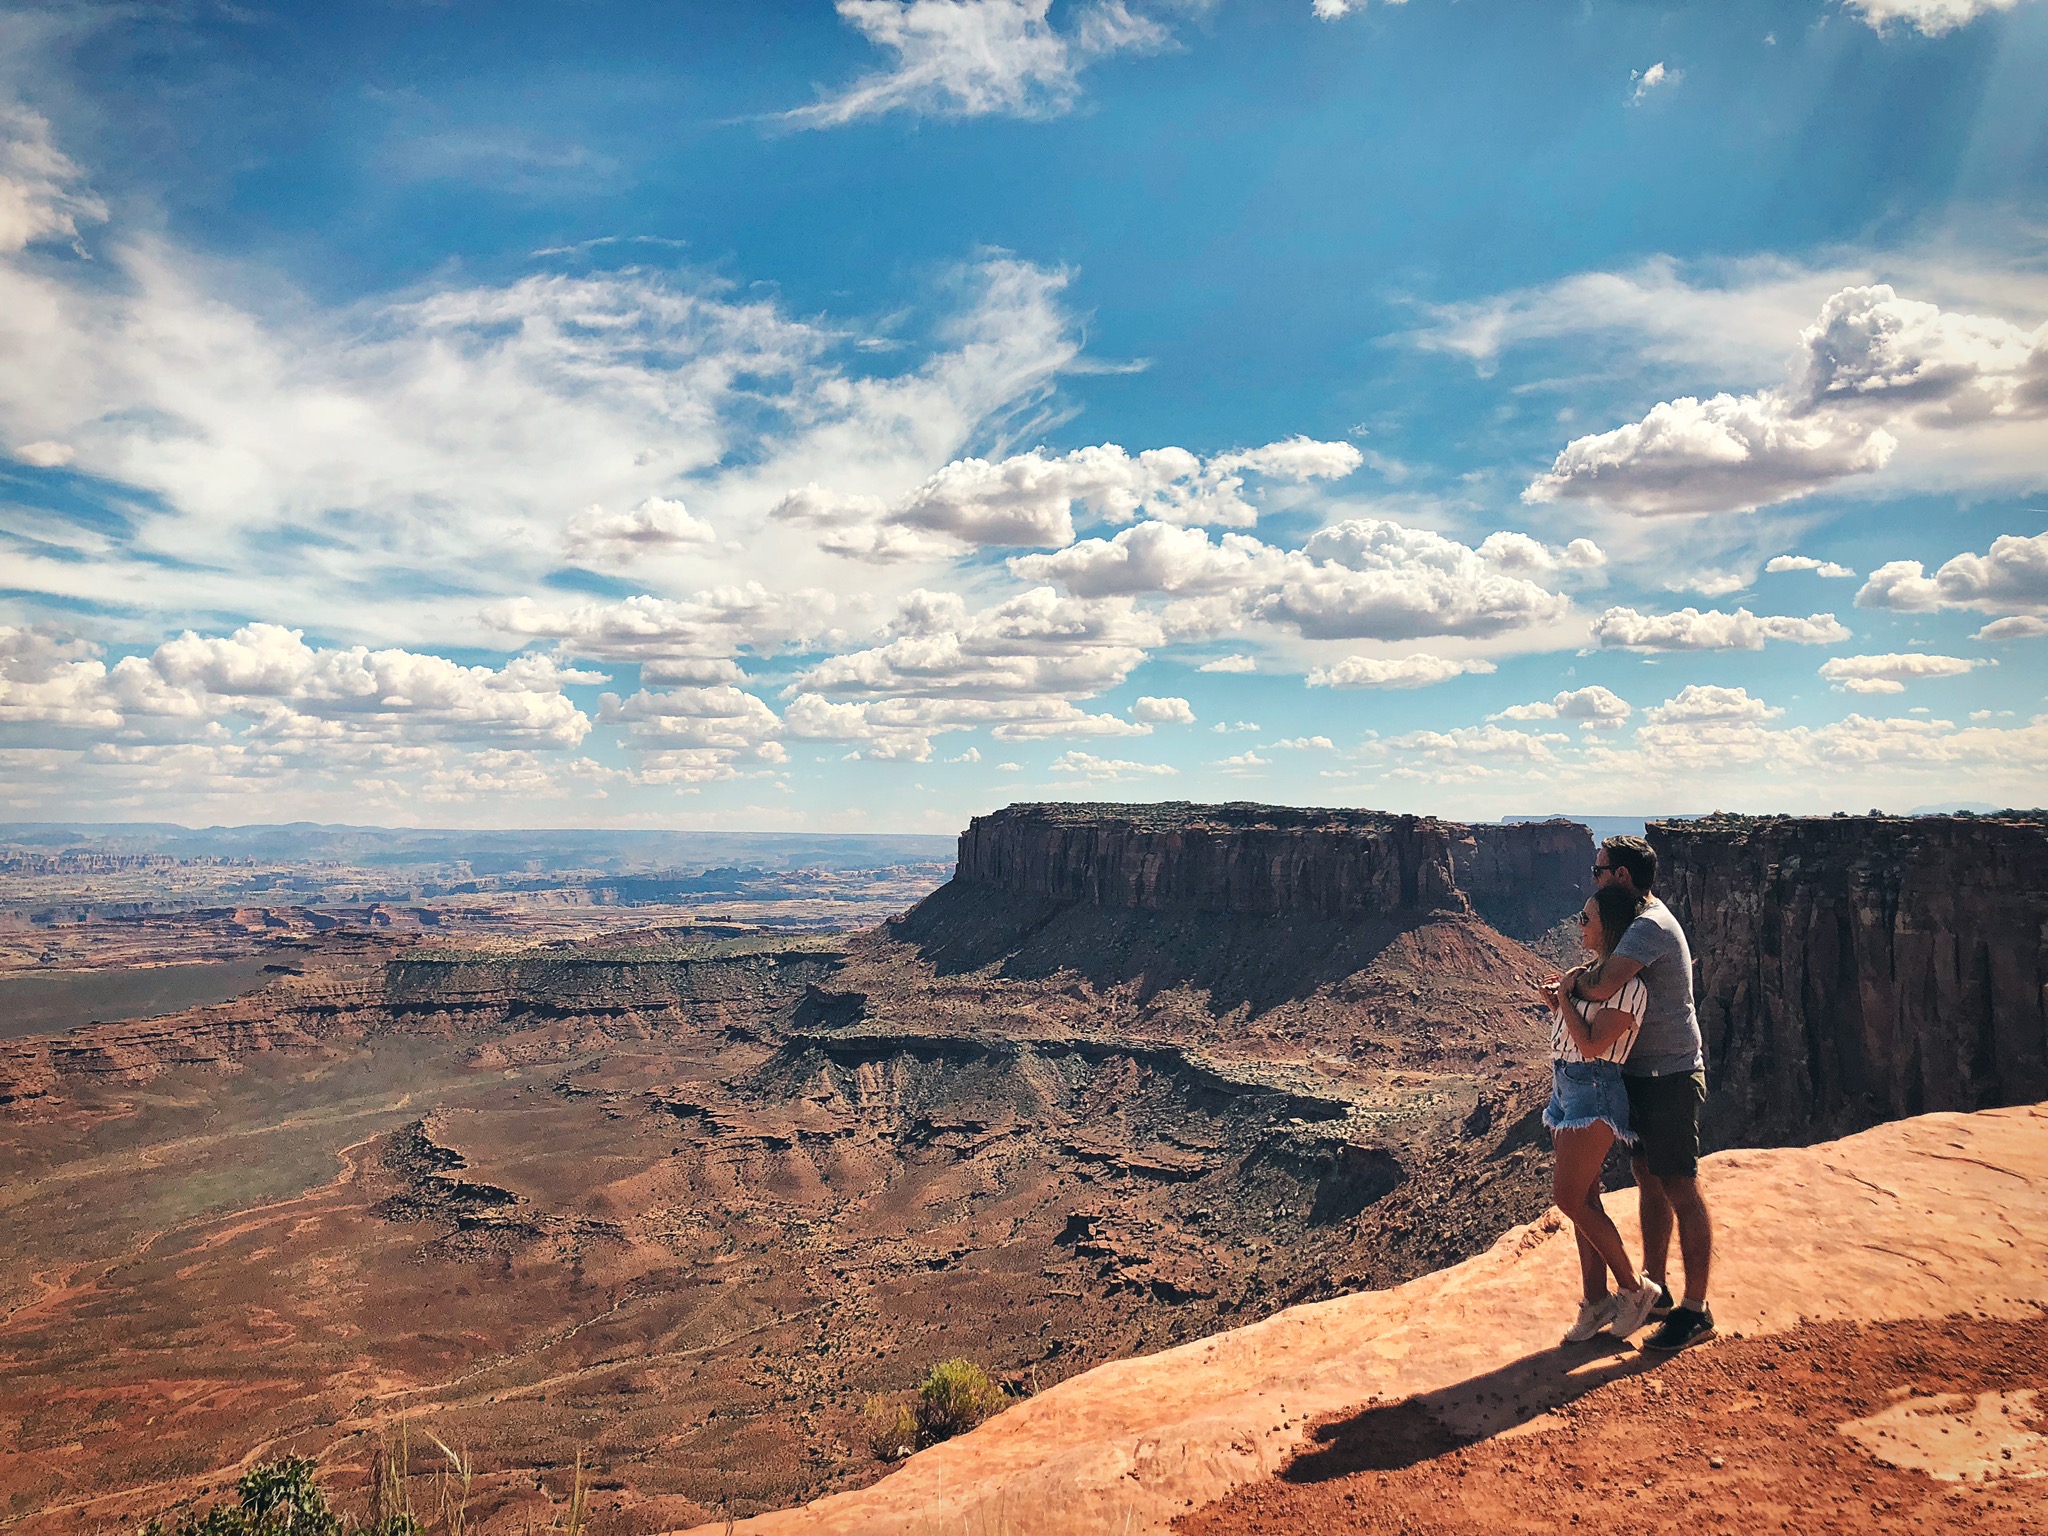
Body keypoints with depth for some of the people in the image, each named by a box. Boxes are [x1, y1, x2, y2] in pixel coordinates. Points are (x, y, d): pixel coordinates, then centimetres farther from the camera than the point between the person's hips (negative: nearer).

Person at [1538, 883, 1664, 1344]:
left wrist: (1565, 1000, -13)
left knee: (1569, 1198, -8)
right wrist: (1558, 1003, 2)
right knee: (1583, 1199, 12)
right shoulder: (1593, 973, 11)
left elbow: (1592, 1044, -23)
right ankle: (1596, 1300, 20)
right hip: (1566, 1086, 9)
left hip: (1594, 1090, -9)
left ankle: (1635, 1288, 8)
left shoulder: (1628, 985, -17)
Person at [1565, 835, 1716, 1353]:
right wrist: (1582, 975, -8)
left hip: (1669, 1080, -10)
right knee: (1649, 1184, 17)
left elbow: (1602, 988, -33)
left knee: (1680, 1192, -2)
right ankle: (1655, 1290, 29)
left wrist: (1577, 982, -11)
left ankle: (1696, 1311, 8)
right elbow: (1603, 975, 15)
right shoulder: (1639, 921, 12)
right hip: (1640, 1076, 10)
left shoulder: (1651, 927, -22)